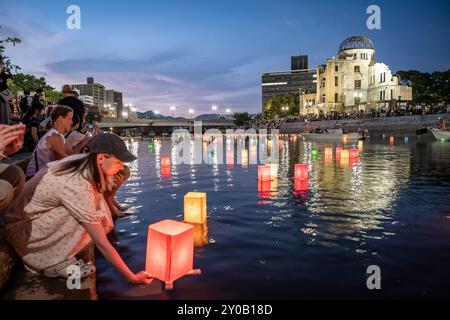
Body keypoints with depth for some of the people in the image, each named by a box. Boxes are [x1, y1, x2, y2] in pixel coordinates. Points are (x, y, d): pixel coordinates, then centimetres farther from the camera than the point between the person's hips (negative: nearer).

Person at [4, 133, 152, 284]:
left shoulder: (82, 161, -12)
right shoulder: (79, 187, -34)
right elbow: (101, 243, -31)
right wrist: (132, 277, -25)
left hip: (37, 215, 8)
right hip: (22, 228, -8)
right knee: (84, 220, -27)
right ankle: (55, 264, -8)